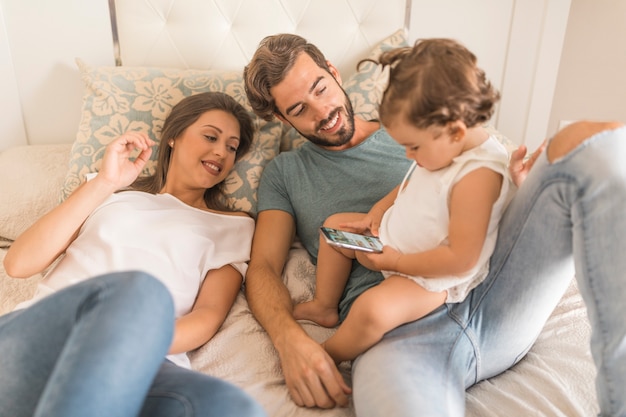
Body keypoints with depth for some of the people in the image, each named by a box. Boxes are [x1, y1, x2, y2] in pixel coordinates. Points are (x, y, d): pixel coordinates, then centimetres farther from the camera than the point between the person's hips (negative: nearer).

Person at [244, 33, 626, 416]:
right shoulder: (284, 172, 20)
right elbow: (263, 268, 9)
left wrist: (512, 190, 1)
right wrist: (290, 338, -12)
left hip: (486, 295, 5)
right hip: (394, 330, -4)